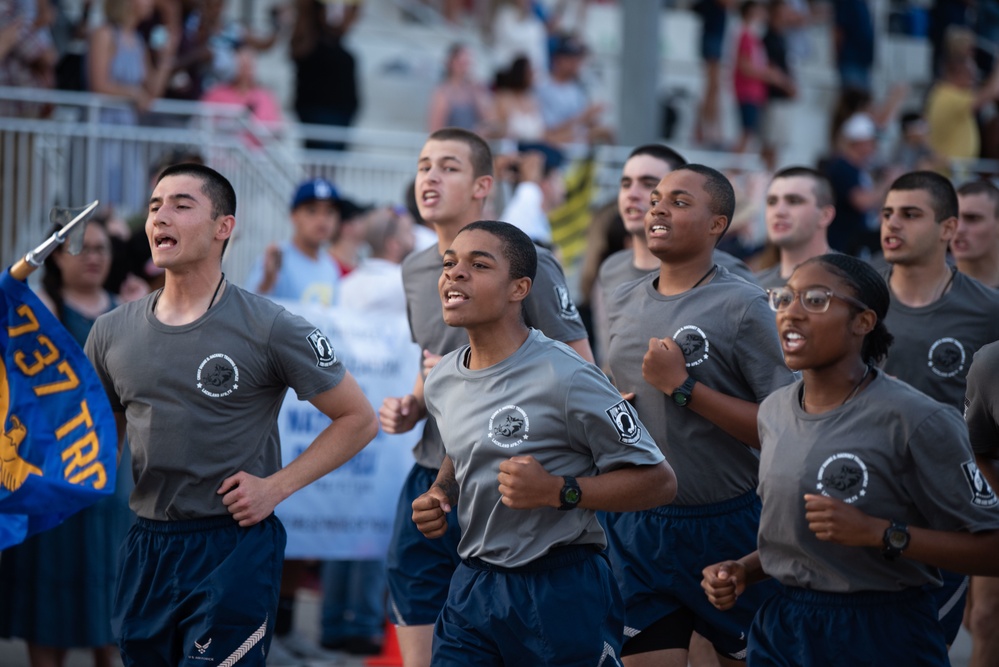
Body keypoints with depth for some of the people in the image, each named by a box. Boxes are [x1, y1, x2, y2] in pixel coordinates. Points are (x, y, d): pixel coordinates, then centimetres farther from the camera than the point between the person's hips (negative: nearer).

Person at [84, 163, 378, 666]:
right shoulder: (111, 333, 6)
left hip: (234, 545, -5)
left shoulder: (269, 330, -8)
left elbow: (359, 419, -3)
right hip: (145, 547, 5)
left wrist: (277, 486, -11)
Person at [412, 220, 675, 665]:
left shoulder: (563, 378, -15)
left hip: (562, 590, -6)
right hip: (473, 586, 6)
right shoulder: (441, 382, 7)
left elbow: (658, 481, -13)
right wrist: (440, 493, 7)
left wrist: (557, 491, -23)